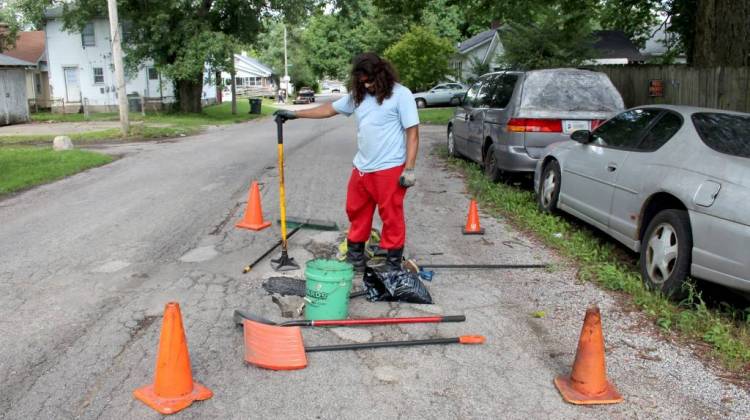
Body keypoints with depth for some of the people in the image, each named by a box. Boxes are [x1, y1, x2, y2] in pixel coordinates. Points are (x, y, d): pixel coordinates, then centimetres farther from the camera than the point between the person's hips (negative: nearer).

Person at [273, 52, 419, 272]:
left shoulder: (400, 94, -9)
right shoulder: (358, 95, 11)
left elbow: (413, 133, -11)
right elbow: (329, 109, 20)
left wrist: (409, 169, -16)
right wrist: (295, 114, 21)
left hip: (390, 169, -7)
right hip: (361, 167, 7)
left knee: (391, 216, 2)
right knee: (356, 212, 16)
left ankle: (394, 262, 16)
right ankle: (355, 255, 32)